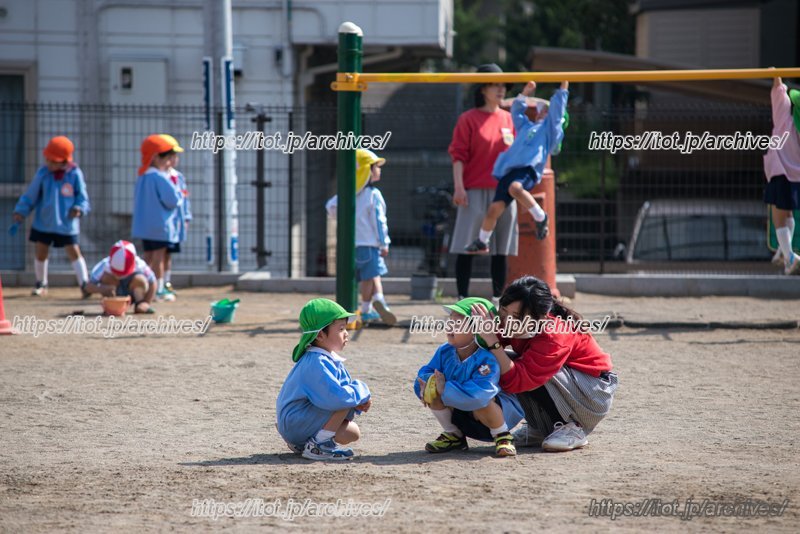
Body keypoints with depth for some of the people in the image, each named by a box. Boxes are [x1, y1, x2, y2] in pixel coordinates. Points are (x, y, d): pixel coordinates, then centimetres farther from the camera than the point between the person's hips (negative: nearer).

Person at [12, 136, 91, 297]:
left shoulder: (75, 174, -9)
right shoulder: (43, 173, -4)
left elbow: (82, 197, -1)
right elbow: (31, 196, 3)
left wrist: (79, 208, -19)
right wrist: (20, 211, -5)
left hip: (66, 224, -3)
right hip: (44, 222, 3)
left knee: (74, 252, -6)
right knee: (40, 253, 9)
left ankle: (85, 284, -3)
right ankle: (41, 284, 29)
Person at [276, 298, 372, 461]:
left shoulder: (330, 359, 9)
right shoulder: (317, 364, -25)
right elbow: (337, 396, -36)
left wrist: (361, 401, -7)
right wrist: (361, 392, -18)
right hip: (294, 425, -10)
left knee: (352, 433, 7)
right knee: (343, 401, -21)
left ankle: (301, 444, 14)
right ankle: (317, 446, -15)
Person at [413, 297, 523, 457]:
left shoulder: (488, 359, -31)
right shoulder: (444, 352, -7)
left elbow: (479, 392, -45)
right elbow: (426, 372, -1)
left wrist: (445, 389, -38)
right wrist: (428, 381, -28)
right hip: (462, 417, 7)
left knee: (482, 404, -40)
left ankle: (502, 436, -9)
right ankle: (454, 436, 5)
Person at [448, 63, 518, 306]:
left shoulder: (509, 118, 13)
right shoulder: (468, 119, -1)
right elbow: (458, 154, -5)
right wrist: (459, 186, -14)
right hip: (475, 192, -4)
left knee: (501, 249, 5)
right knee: (466, 246, -5)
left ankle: (498, 297, 12)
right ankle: (462, 297, -2)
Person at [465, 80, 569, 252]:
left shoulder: (550, 126, 19)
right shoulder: (525, 126, 35)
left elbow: (557, 106, 12)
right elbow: (516, 110, 46)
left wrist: (563, 86, 15)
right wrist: (525, 93, 43)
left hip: (529, 168, -6)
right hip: (508, 169, 6)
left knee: (515, 188, -38)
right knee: (494, 208, -2)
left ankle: (540, 218, -20)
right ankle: (482, 242, 15)